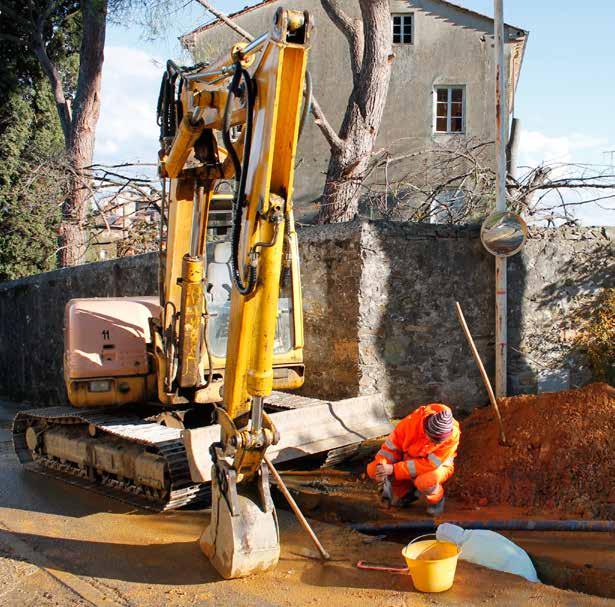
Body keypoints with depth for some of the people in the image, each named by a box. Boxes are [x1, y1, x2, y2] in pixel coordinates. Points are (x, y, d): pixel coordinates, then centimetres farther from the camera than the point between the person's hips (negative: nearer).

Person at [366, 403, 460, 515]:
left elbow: (431, 464, -32)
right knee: (372, 469, -14)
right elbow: (393, 443, -11)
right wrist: (381, 465, -27)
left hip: (437, 467, -3)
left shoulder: (452, 435, -31)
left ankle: (436, 499, -1)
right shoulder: (413, 420, -27)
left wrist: (394, 469, -35)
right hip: (409, 460, 3)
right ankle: (406, 492, 11)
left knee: (425, 481, -39)